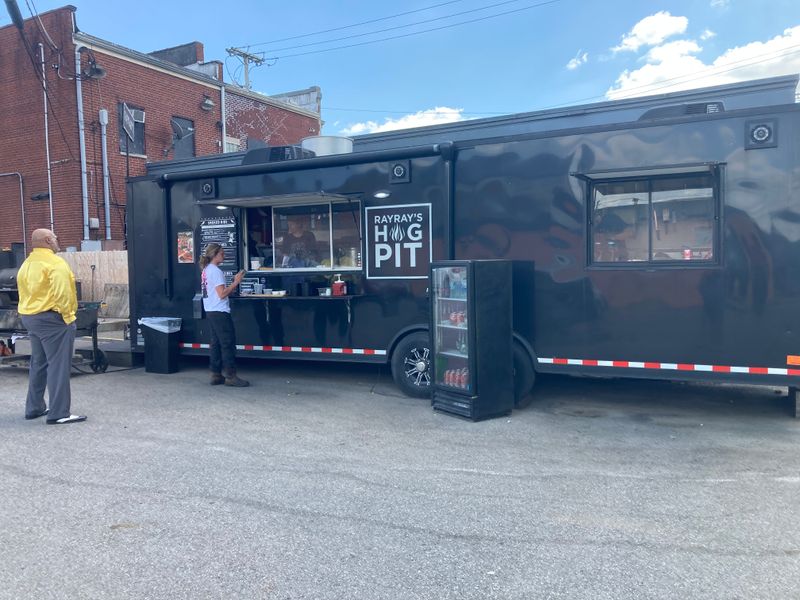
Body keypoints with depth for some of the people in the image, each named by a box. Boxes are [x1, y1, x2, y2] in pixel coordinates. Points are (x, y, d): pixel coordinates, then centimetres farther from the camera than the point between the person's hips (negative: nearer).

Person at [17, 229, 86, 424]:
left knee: (38, 364, 18)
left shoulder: (27, 264, 14)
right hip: (51, 318, -9)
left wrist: (30, 313, 14)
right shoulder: (54, 263, -14)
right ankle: (59, 414, -6)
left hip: (30, 318, 9)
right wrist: (67, 315, -15)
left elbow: (24, 291, 14)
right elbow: (62, 293, -22)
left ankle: (34, 407, 25)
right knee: (58, 366, -6)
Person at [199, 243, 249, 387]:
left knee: (216, 343, 11)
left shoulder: (206, 270, 16)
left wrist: (234, 282, 12)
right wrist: (236, 282, -14)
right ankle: (230, 376, -4)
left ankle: (216, 375, 14)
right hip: (220, 312, -10)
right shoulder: (216, 271, -14)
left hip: (210, 312, 10)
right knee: (228, 344, -6)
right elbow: (222, 294, -19)